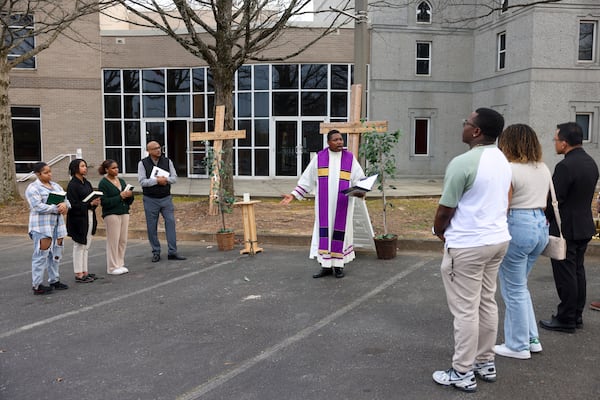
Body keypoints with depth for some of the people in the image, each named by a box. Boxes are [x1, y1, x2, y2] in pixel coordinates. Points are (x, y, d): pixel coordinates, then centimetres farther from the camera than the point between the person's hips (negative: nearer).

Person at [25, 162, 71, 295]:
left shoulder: (56, 186, 16)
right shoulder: (33, 188, -6)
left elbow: (66, 200, 12)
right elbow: (38, 206, -18)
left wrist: (64, 205, -11)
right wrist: (57, 208, -17)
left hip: (57, 224, 7)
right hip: (41, 226, -7)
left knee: (56, 254, 11)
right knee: (41, 255, -6)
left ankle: (54, 280, 21)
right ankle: (37, 285, -1)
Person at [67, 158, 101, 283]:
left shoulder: (87, 183, 12)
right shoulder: (72, 185, -13)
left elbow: (92, 198, 16)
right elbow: (74, 205, -18)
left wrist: (96, 201, -6)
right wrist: (90, 204, -22)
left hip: (89, 217, 8)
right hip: (78, 218, -8)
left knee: (86, 245, 14)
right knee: (79, 246, 0)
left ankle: (84, 272, 23)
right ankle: (78, 274, 8)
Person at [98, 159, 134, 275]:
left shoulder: (121, 181, 14)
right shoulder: (103, 183, -5)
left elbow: (129, 201, 16)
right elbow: (104, 201, -14)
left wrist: (130, 195, -6)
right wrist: (120, 197, -18)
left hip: (124, 213, 6)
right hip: (111, 214, -6)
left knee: (123, 240, 7)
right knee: (113, 241, -3)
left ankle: (120, 264, 18)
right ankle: (112, 267, 6)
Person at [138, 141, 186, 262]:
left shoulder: (167, 161, 5)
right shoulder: (143, 163, -3)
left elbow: (174, 178, 2)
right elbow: (142, 181, -11)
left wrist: (165, 179, -17)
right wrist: (157, 180, -17)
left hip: (166, 198, 2)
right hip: (150, 200, -2)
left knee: (171, 223, -3)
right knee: (152, 227, 4)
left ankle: (172, 252, 2)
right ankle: (156, 253, 15)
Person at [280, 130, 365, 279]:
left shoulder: (350, 158, 2)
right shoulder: (319, 157, 3)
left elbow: (359, 179, 1)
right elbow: (307, 179, 5)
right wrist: (293, 194, -1)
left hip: (342, 203, 0)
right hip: (324, 203, 0)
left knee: (340, 231, 3)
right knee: (324, 232, 0)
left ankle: (339, 265, 13)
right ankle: (326, 266, 7)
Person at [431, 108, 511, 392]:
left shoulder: (463, 163, -20)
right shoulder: (502, 160, 8)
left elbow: (445, 210, -14)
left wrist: (439, 232, 5)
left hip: (468, 245, -9)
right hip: (498, 238, 9)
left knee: (465, 310, 0)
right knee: (487, 303, 17)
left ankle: (462, 374, 10)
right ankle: (486, 363, 29)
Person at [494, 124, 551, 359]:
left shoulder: (510, 170, -15)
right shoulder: (544, 169, 10)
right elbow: (544, 203, 15)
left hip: (517, 227, -8)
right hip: (541, 226, 8)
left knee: (513, 289, 5)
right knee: (519, 286, 22)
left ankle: (518, 346, 16)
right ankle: (531, 339, 26)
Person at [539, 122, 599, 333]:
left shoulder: (565, 166, -21)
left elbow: (554, 199, -19)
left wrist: (545, 219, -2)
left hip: (566, 228, -9)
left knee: (565, 275, -1)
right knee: (578, 271, 16)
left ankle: (566, 320, 8)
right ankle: (576, 316, 26)